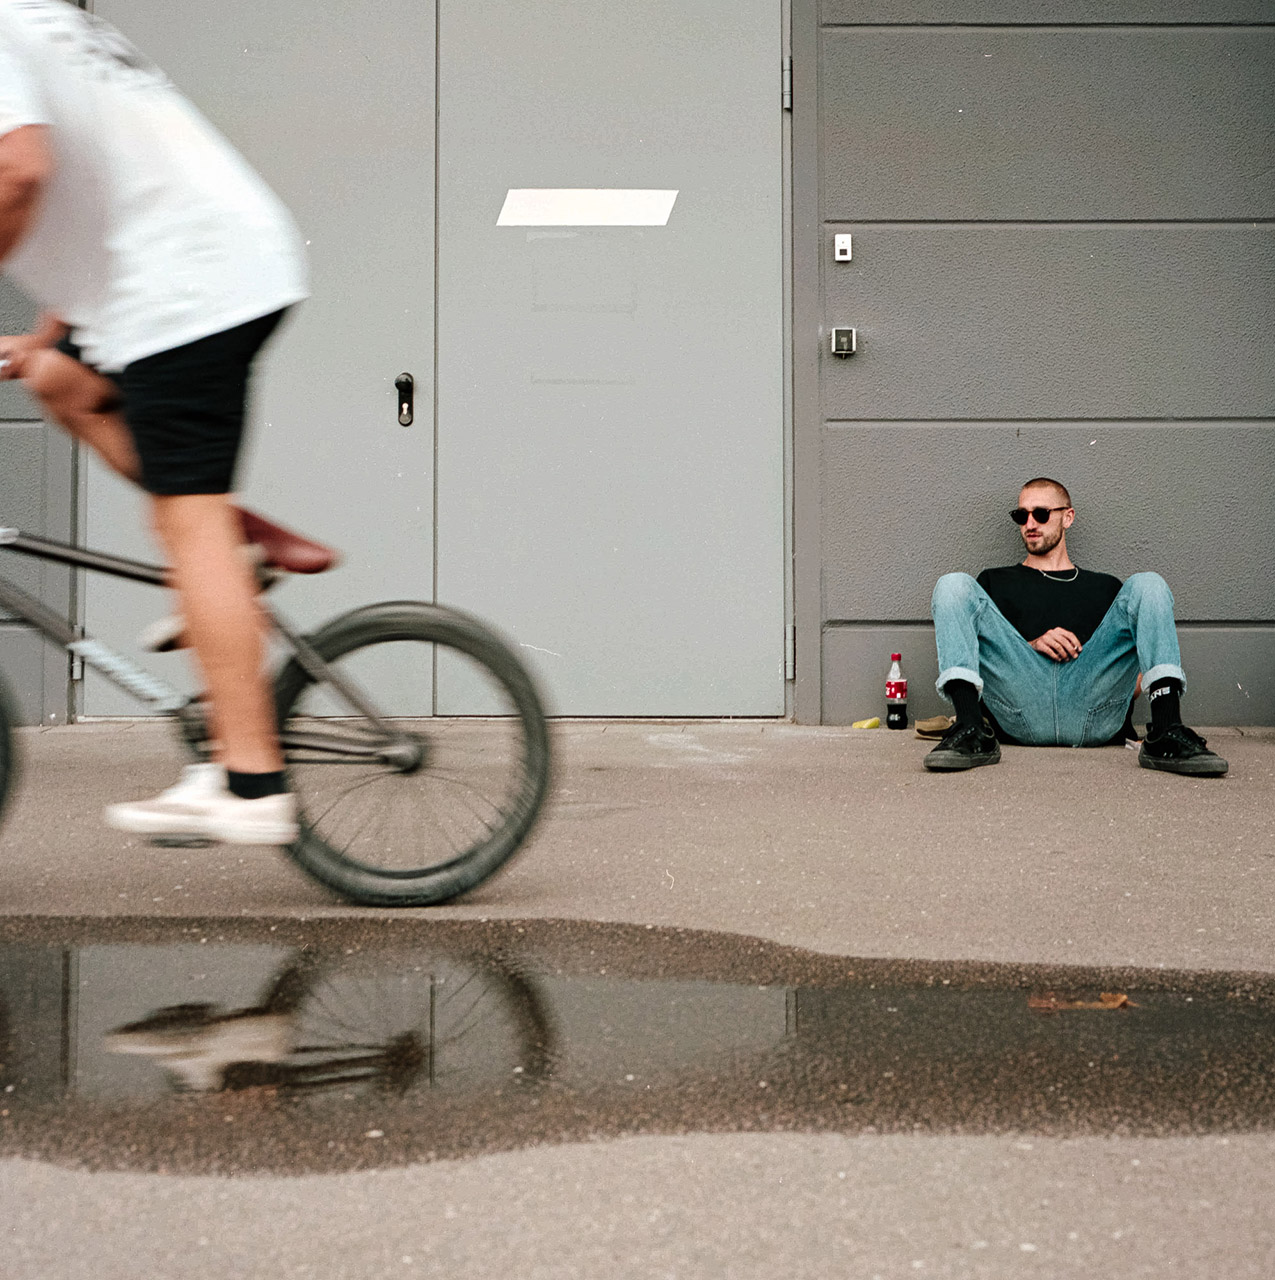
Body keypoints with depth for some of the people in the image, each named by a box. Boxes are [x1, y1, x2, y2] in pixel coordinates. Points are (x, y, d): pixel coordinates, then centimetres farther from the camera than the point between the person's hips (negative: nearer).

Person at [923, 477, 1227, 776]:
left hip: (1093, 713, 1)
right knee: (954, 585, -14)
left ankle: (1165, 733, -34)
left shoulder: (1106, 588, 34)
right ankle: (971, 732, -35)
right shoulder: (996, 582, 32)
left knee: (1147, 585, -12)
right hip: (1020, 710, -1)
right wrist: (1032, 646, 2)